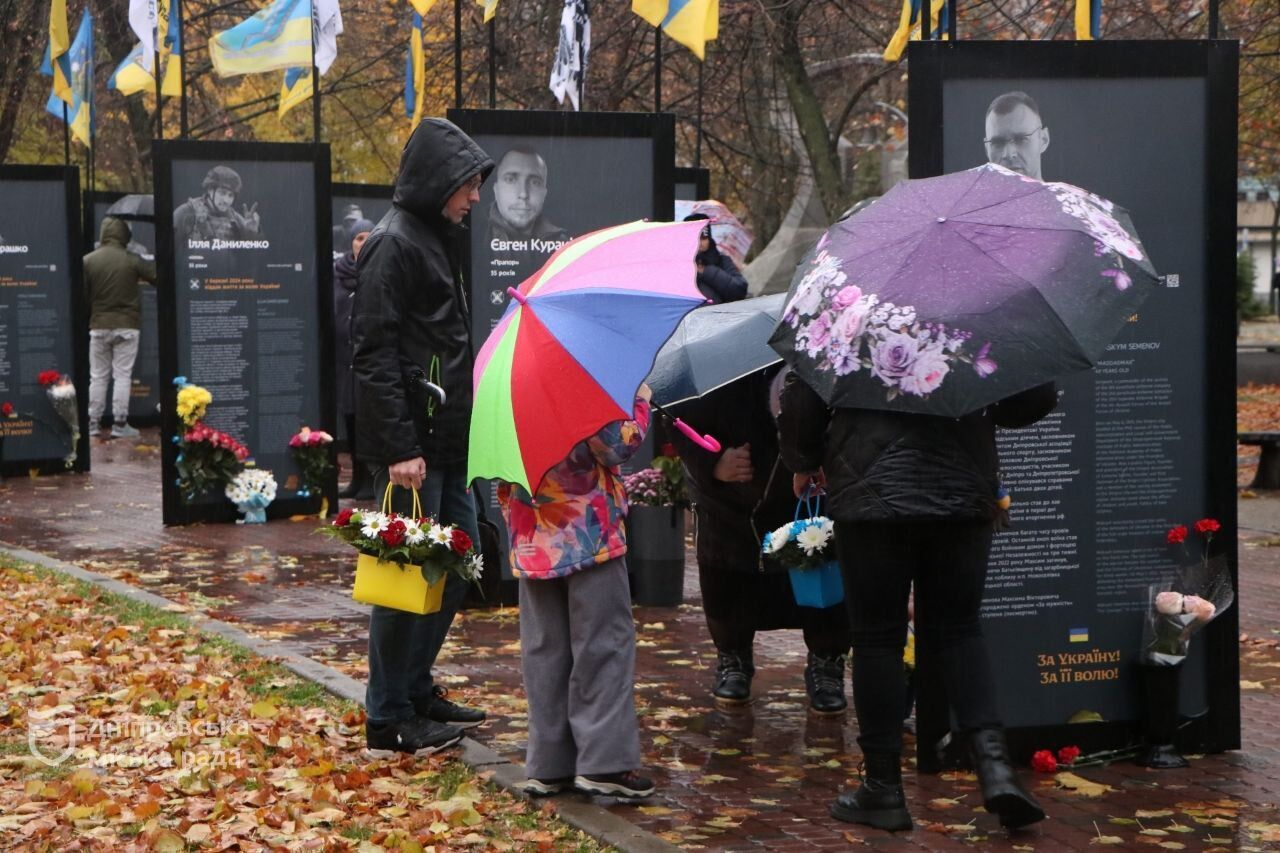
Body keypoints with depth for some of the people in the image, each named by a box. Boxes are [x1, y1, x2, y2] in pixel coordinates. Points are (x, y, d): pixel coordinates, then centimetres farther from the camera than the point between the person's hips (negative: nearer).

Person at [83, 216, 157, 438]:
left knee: (98, 376, 10)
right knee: (123, 376, 2)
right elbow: (156, 277, -3)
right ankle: (120, 424, 0)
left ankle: (93, 423, 11)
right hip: (127, 325, -2)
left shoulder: (88, 261, -3)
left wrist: (87, 319, 14)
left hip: (99, 326, 2)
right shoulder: (132, 260, -9)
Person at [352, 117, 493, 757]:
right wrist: (399, 448, -23)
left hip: (444, 440, 10)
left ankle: (416, 690, 28)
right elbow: (372, 354, -20)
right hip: (411, 445, -10)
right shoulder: (393, 244, -14)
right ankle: (389, 720, 5)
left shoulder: (437, 240, 17)